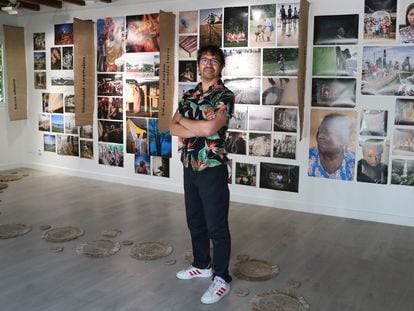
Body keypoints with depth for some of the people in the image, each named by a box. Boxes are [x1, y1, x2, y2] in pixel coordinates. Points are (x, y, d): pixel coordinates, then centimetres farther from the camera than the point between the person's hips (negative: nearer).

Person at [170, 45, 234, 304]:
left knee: (217, 225, 1)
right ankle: (202, 265, 35)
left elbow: (209, 128, -23)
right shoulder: (189, 95, 11)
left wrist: (184, 121, -5)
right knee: (195, 220, 17)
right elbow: (173, 128, 2)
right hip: (190, 167, 7)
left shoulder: (225, 96, -9)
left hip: (213, 168, -7)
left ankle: (222, 278, 13)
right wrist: (198, 129, -15)